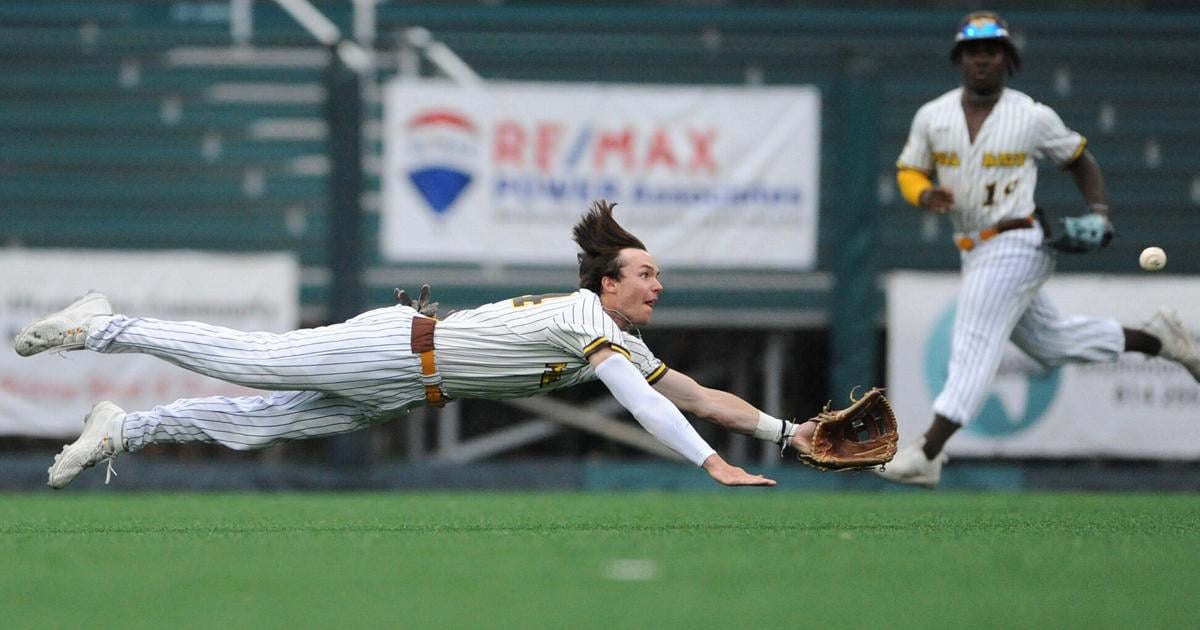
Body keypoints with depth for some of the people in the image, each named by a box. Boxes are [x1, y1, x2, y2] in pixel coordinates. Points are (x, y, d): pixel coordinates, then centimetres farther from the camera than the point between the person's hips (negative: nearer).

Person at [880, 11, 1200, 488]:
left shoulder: (1033, 117, -6)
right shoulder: (932, 116, 3)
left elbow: (1078, 158, 8)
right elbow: (908, 171, 9)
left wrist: (1098, 211, -5)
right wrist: (926, 195, -13)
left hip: (1016, 246, -6)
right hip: (976, 253, 7)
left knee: (973, 346, -13)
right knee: (1052, 342, 16)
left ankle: (926, 456, -18)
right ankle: (1155, 339, 32)